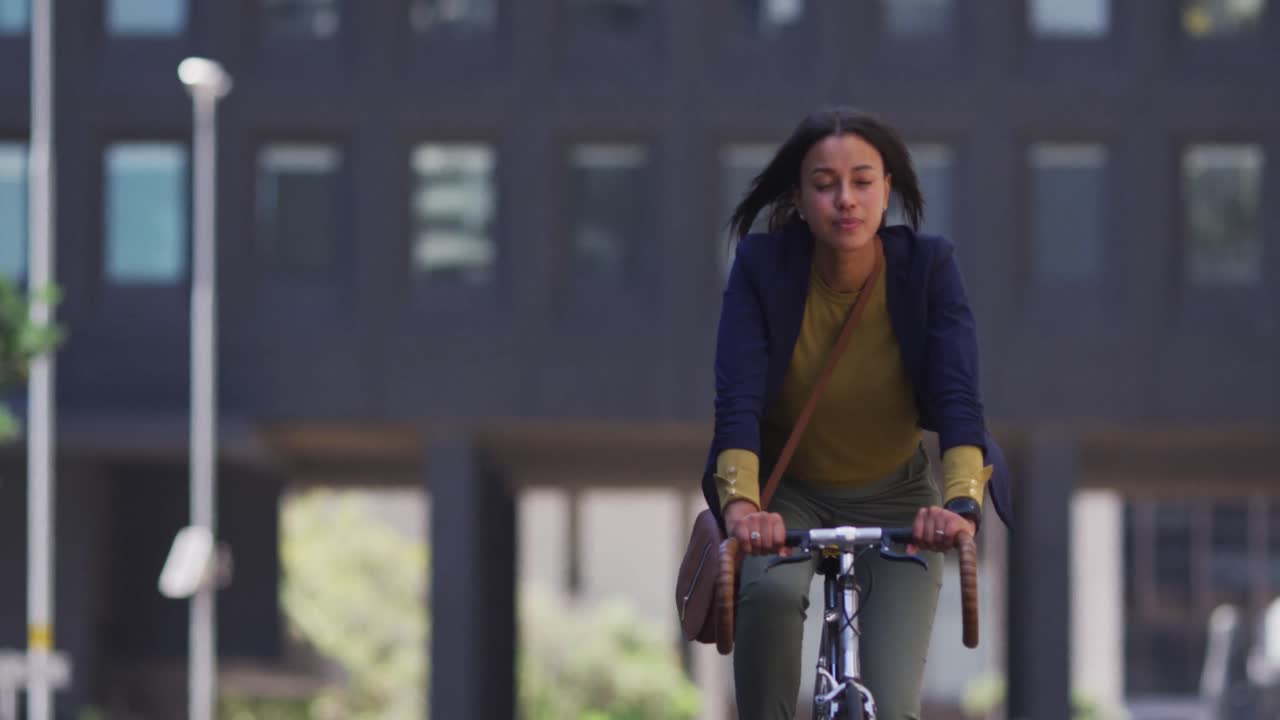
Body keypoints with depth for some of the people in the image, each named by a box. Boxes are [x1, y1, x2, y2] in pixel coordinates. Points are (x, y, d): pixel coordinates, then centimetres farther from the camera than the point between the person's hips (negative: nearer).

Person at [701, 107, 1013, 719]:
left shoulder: (928, 267, -18)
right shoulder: (763, 266, -19)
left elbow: (958, 400, -27)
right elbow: (737, 400, -28)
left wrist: (961, 503, -46)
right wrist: (740, 503, -47)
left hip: (893, 498, 1)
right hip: (788, 496, 0)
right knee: (771, 589, -36)